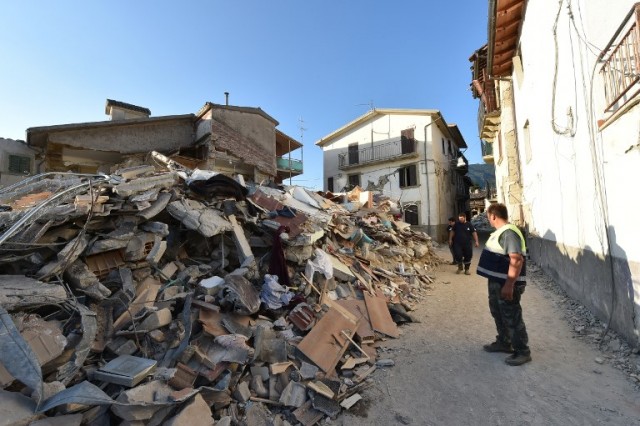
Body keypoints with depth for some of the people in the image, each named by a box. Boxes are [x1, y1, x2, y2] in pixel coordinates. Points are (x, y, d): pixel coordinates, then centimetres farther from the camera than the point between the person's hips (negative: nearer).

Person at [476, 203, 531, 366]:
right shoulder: (501, 231, 12)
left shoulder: (509, 232, -21)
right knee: (498, 313, 20)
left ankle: (522, 351, 15)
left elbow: (517, 260, -28)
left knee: (512, 317, 1)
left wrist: (509, 285, -30)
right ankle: (503, 343, 35)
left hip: (507, 284, -11)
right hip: (497, 281, 11)